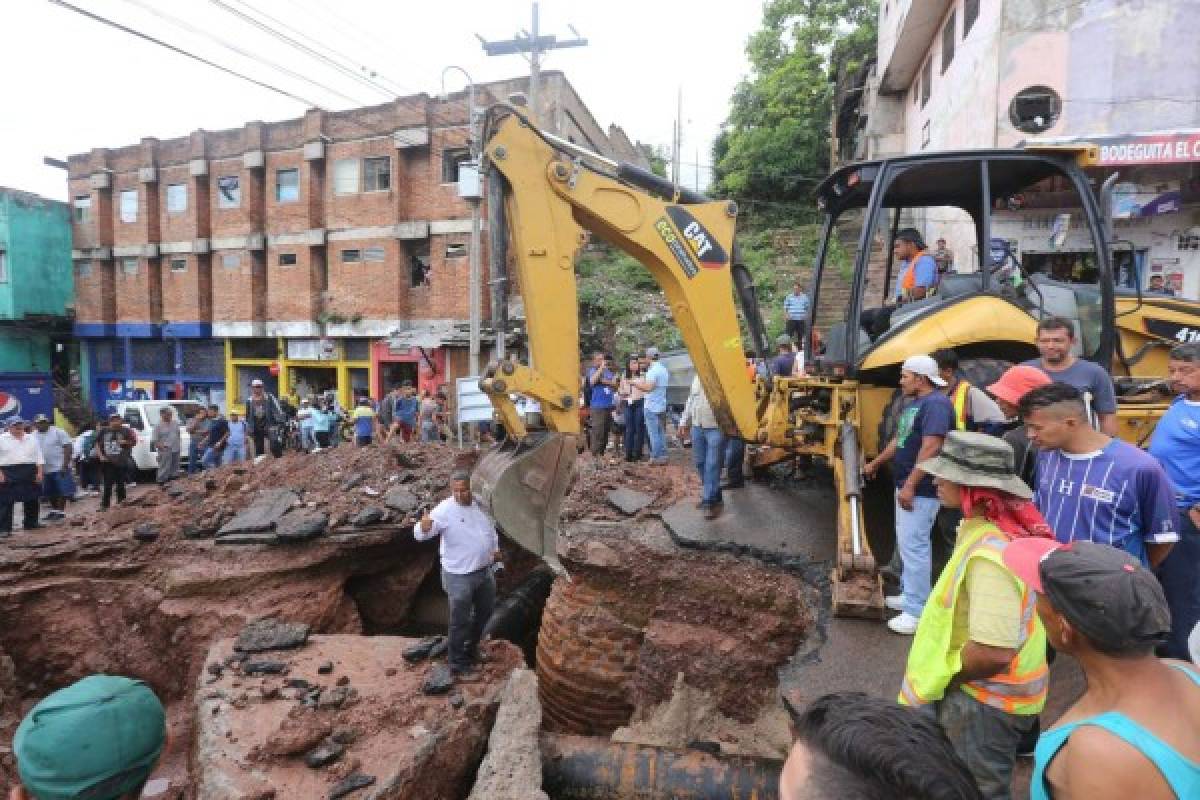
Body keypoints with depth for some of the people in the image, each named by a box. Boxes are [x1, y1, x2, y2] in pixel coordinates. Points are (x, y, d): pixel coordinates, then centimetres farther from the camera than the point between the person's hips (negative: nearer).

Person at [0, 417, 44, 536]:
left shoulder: (31, 439, 12)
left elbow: (38, 456, 12)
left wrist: (39, 472, 3)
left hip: (30, 473, 4)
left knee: (32, 499, 9)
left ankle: (31, 523, 21)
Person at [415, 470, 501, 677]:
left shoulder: (481, 503, -3)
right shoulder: (445, 510, -21)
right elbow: (420, 535, -30)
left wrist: (495, 548, 11)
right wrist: (424, 526, -52)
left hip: (485, 570, 7)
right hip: (460, 576, -7)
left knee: (486, 611, 23)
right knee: (460, 621, 5)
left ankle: (472, 648, 46)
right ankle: (457, 662, 26)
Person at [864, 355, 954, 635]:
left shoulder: (936, 403, -18)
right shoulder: (915, 403, 14)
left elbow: (930, 448, -26)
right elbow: (899, 440, 25)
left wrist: (910, 485, -27)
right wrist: (875, 463, 34)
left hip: (920, 490, -10)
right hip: (907, 486, 10)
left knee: (913, 546, -7)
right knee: (907, 543, 18)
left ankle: (917, 612, 0)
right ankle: (909, 595, 30)